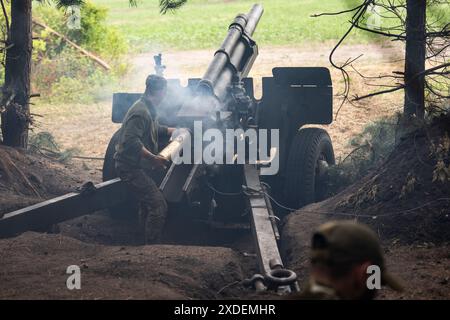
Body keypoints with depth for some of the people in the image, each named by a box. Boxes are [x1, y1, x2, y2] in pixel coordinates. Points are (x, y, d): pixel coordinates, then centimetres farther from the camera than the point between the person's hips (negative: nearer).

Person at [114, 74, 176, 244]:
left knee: (146, 205, 21)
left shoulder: (149, 109, 12)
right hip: (131, 167, -11)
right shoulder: (140, 112, -22)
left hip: (137, 166, 11)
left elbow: (155, 128, 34)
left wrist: (173, 130, 27)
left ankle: (148, 244, 33)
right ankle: (152, 245, -9)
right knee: (158, 205, -14)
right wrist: (153, 158, -34)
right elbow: (131, 141, -32)